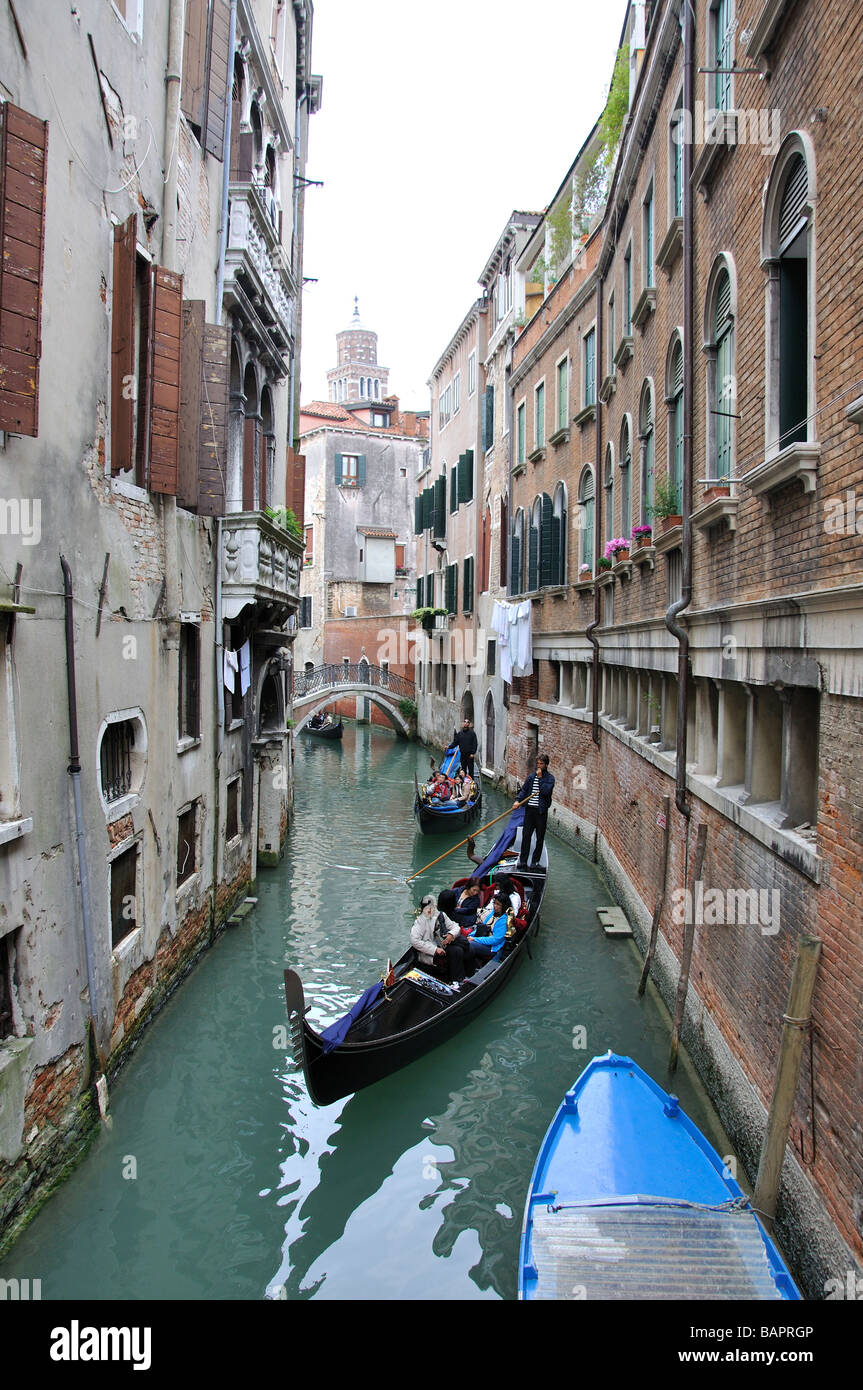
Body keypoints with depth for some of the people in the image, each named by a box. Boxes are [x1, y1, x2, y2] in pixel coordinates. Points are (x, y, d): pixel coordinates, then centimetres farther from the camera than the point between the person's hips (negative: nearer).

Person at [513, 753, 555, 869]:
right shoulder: (531, 776, 10)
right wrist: (517, 801, -6)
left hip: (541, 810, -3)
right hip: (529, 809, 3)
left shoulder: (549, 778, -3)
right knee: (526, 835, 3)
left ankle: (535, 861, 15)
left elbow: (546, 791, -17)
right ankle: (523, 860, 8)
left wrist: (540, 778, -15)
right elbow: (524, 790, 9)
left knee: (540, 838, 4)